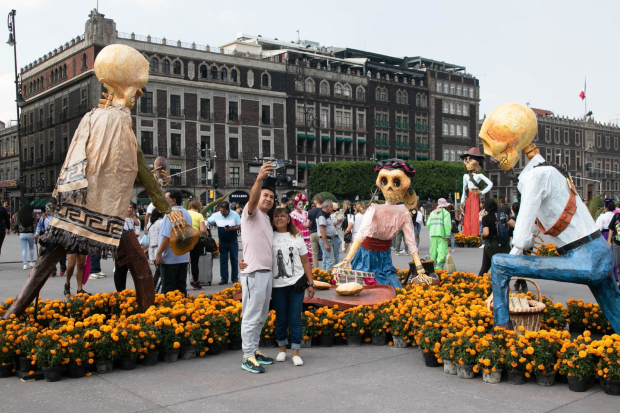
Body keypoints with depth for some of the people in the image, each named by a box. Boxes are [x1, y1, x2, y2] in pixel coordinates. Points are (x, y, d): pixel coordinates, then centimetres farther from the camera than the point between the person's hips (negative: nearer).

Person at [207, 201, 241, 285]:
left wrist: (232, 228, -21)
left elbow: (240, 226, -5)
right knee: (223, 260, 4)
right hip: (222, 242, 2)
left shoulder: (235, 214, -7)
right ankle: (224, 278, 11)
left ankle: (235, 278, 13)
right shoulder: (216, 215, -2)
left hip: (233, 241, -2)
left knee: (234, 260, 4)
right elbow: (207, 222, 1)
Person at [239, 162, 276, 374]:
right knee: (251, 316, -7)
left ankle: (254, 350, 24)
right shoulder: (252, 213, -3)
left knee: (261, 316, 14)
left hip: (267, 272, 9)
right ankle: (248, 358, -3)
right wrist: (259, 179, -43)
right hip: (254, 273, -9)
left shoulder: (266, 219, 22)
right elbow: (253, 198, -26)